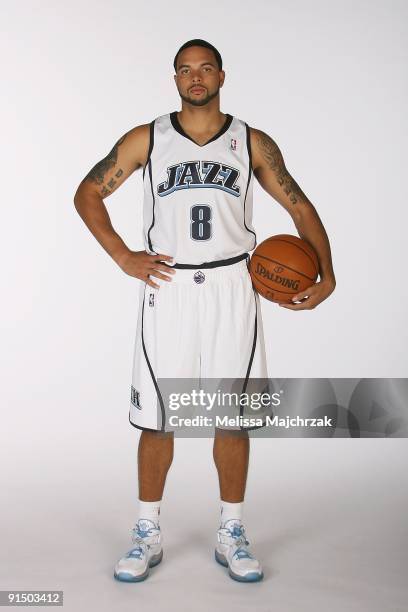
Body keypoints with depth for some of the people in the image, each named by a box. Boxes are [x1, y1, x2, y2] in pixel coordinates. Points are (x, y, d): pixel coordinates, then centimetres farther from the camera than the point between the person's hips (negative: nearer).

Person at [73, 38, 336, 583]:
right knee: (157, 419, 4)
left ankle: (231, 536, 23)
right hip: (167, 289, 0)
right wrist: (123, 257, -2)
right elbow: (87, 194, 10)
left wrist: (326, 273, -7)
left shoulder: (254, 144, 7)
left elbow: (301, 208, 8)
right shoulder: (146, 139, 6)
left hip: (231, 289, 1)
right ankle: (148, 536, 22)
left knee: (232, 417, 6)